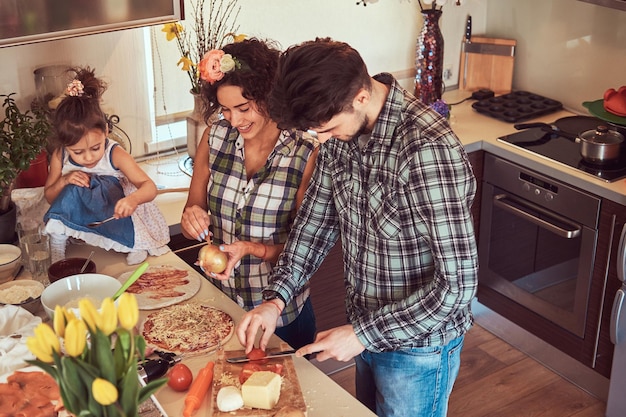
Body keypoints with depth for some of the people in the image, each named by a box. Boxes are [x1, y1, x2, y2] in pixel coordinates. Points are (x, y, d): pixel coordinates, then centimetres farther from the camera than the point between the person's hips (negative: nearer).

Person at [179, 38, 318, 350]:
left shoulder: (304, 155, -18)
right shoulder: (215, 138, -7)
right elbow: (193, 209, 2)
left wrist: (253, 249, -28)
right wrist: (193, 219, -20)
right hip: (218, 303, 3)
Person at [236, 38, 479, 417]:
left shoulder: (428, 149, -33)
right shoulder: (341, 128, -8)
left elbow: (457, 284, -31)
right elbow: (318, 218, 4)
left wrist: (363, 333, -23)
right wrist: (276, 298, -6)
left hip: (417, 345, -7)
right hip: (366, 329, 7)